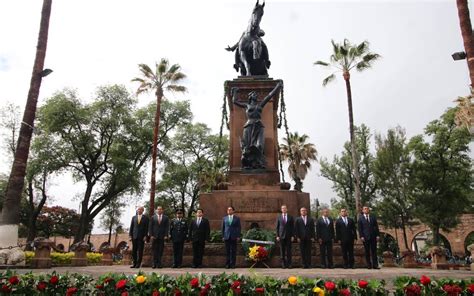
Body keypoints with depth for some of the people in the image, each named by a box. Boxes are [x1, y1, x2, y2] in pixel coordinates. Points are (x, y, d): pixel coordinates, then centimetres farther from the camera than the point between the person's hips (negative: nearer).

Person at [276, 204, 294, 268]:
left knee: (288, 250, 0)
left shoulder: (290, 217, 7)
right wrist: (277, 236, -2)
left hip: (288, 236, 0)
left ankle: (289, 264, 6)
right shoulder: (279, 217, 7)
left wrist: (292, 236, -2)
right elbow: (277, 227, 5)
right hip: (281, 236, 0)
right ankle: (283, 264, 7)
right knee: (282, 250, 1)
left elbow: (292, 227, 6)